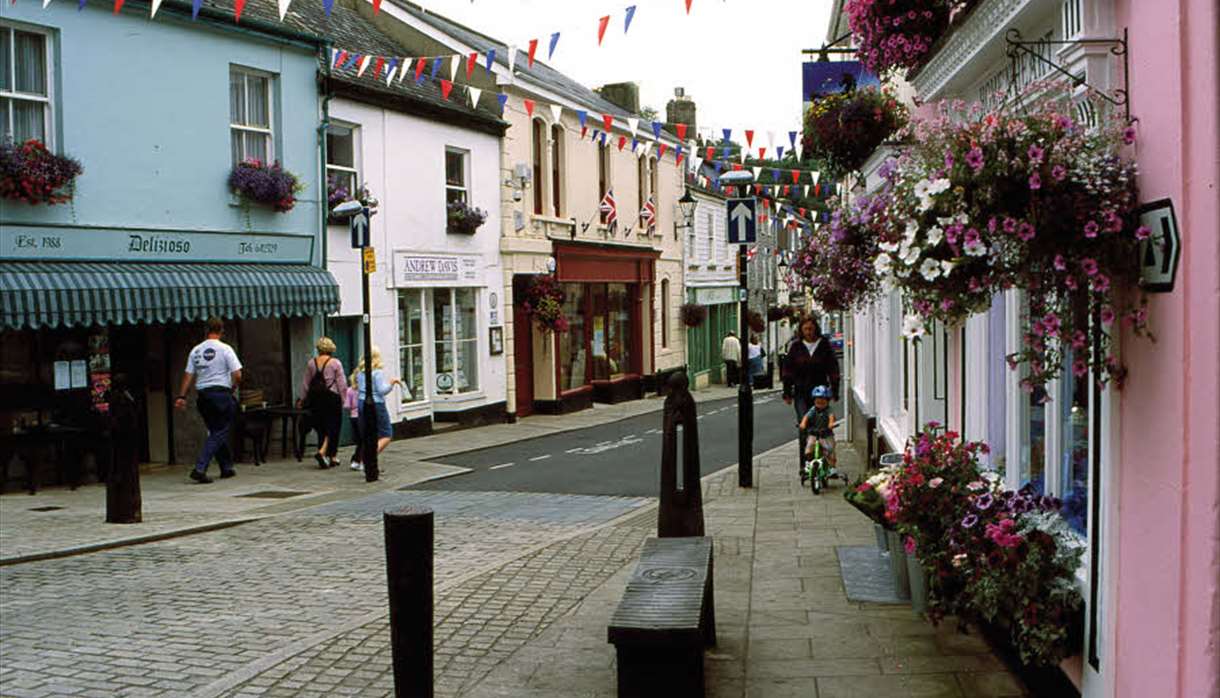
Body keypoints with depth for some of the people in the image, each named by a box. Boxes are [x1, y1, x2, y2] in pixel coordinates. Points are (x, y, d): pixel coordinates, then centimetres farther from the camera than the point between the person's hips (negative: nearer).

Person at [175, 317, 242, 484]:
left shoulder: (196, 350, 8)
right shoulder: (225, 349, -6)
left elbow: (188, 375, 7)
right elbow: (237, 375, -11)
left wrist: (181, 396, 9)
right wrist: (233, 388, 7)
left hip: (202, 395, 6)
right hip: (221, 394, -6)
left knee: (216, 431, 16)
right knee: (219, 434, -3)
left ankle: (226, 467, 22)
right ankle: (200, 469, -15)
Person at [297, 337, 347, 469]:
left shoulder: (311, 363, 4)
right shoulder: (336, 363, -7)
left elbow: (305, 383, 10)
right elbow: (342, 384, -8)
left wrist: (302, 399, 18)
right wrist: (343, 398, 1)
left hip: (315, 398, 4)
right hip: (332, 397, -4)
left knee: (321, 428, 11)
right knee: (333, 427, 2)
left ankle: (332, 458, 13)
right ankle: (322, 452, -16)